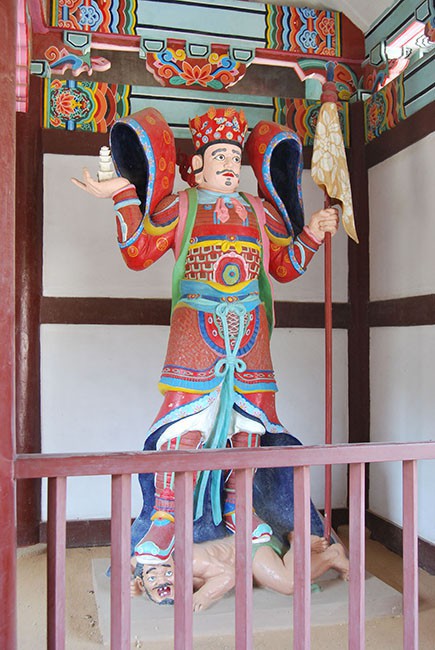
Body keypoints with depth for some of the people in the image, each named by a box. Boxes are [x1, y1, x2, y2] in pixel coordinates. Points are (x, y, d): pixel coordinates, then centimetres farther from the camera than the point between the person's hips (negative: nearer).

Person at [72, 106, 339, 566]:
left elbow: (284, 268, 23)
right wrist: (124, 197, -2)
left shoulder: (258, 211, 20)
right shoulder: (180, 206, 10)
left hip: (250, 331, 4)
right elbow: (138, 254, 0)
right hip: (195, 327, -4)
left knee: (248, 419, 5)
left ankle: (237, 508, 20)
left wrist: (312, 234, 14)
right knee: (184, 418, -10)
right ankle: (164, 519, -1)